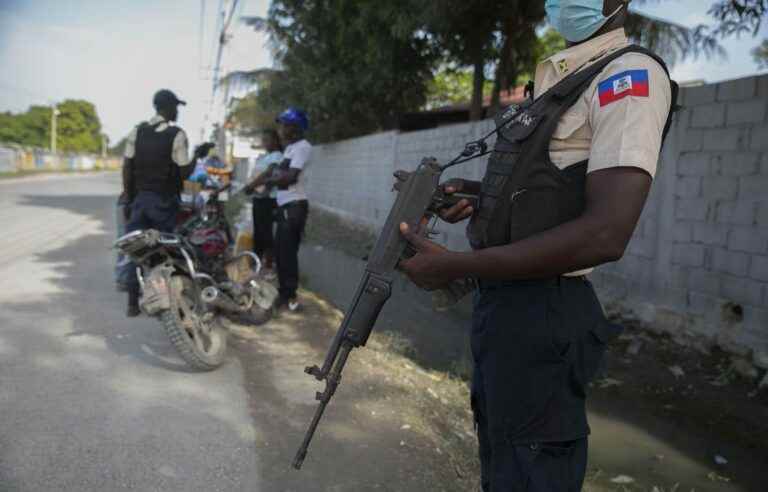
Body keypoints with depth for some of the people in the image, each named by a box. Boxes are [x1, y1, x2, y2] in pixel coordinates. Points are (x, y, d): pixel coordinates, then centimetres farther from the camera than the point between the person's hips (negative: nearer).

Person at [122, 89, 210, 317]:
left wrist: (129, 197, 11)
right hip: (164, 201, -4)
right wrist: (197, 154, 4)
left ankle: (133, 303, 11)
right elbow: (185, 172, -12)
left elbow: (127, 168, 3)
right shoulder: (177, 135, -10)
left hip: (140, 199, 4)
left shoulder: (136, 132, 4)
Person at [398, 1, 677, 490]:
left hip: (541, 312, -9)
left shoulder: (632, 75, -14)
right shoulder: (558, 78, 13)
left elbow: (604, 234, -26)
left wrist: (455, 266, -23)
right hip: (501, 298, 9)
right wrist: (477, 194, 9)